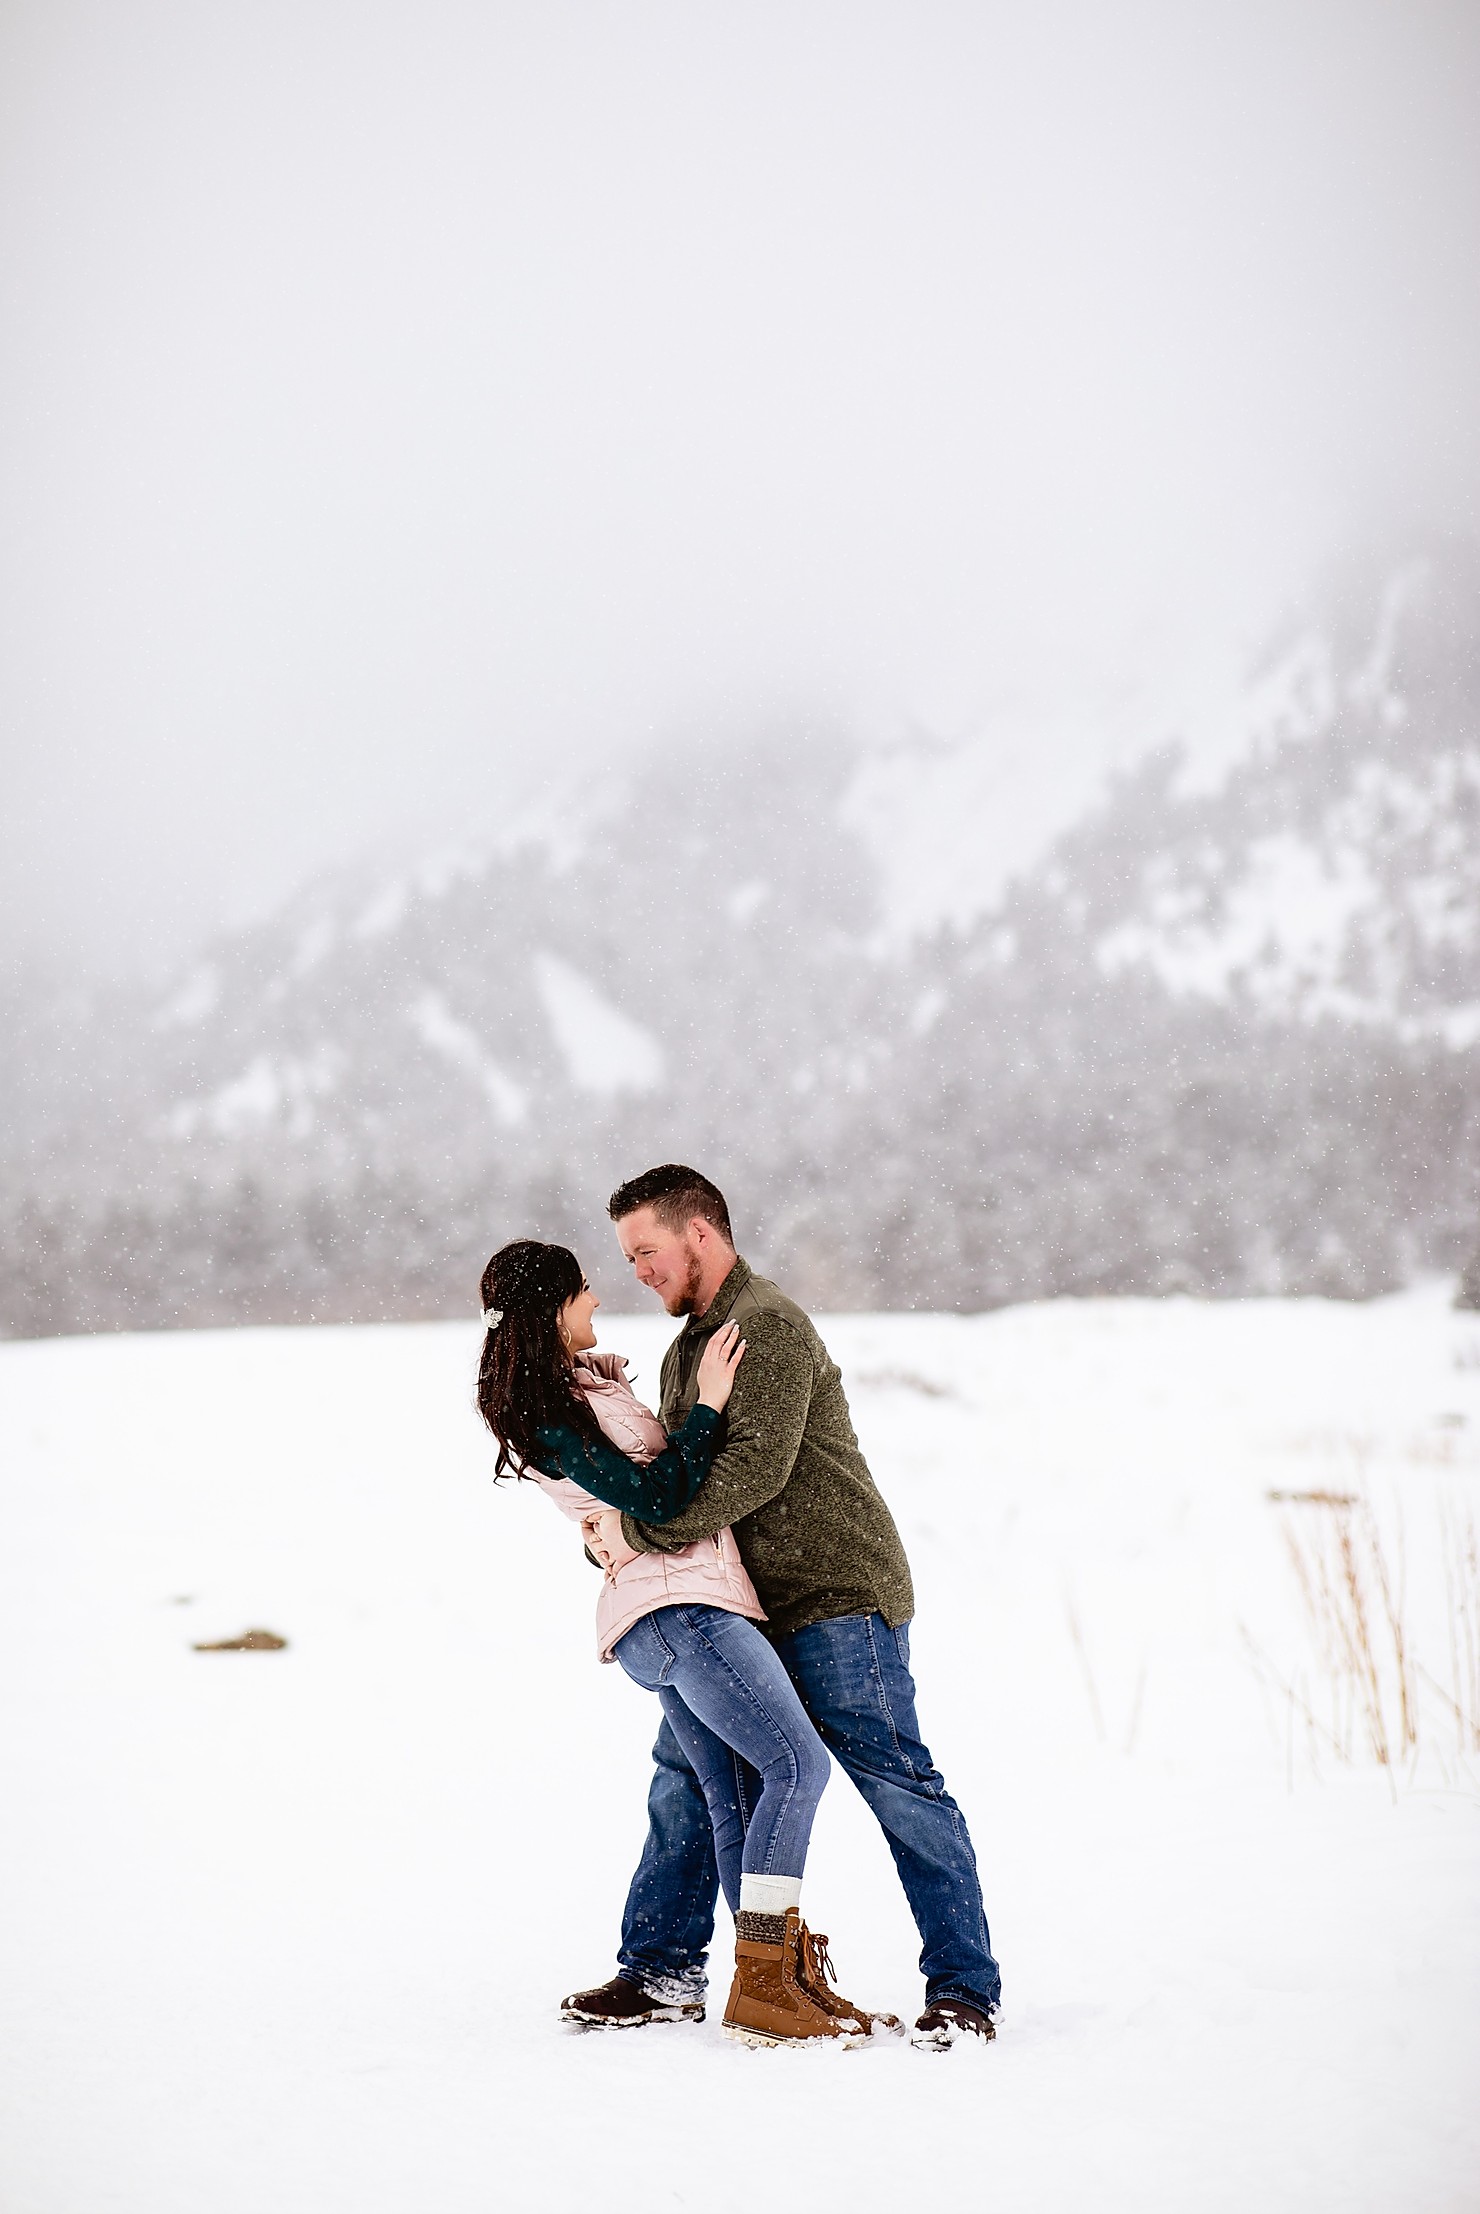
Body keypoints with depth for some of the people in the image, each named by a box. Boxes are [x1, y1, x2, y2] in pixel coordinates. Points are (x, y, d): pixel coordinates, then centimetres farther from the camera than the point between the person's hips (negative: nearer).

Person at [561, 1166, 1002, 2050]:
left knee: (900, 1786, -9)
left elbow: (756, 1468, -25)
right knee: (686, 1769, 12)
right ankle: (663, 1971, 22)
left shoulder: (768, 1325, -13)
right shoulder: (688, 1348, 19)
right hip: (748, 1612, 10)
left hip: (838, 1597, -10)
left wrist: (640, 1528, -22)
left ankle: (965, 1990, -6)